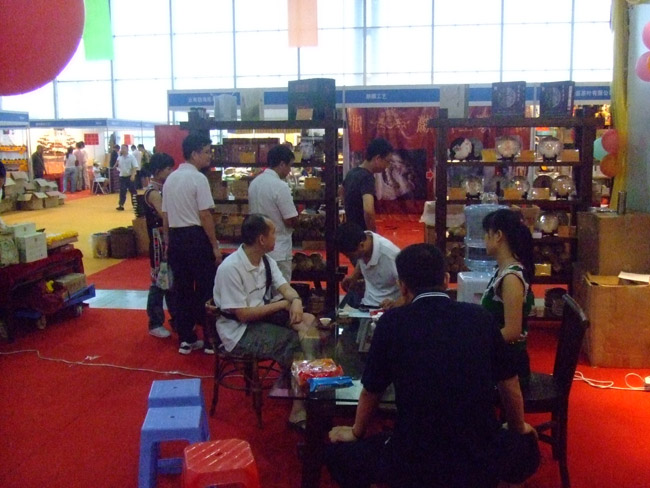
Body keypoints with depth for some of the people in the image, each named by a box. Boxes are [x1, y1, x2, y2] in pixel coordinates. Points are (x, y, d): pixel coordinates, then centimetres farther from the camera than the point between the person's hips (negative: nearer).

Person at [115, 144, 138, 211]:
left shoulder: (131, 157, -8)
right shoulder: (119, 158, 7)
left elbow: (135, 167, -12)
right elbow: (116, 166, 14)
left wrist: (133, 175, -20)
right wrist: (116, 164, -9)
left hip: (130, 176, -4)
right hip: (122, 177, 4)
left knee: (133, 191, 4)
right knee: (122, 191, 3)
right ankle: (121, 205, 6)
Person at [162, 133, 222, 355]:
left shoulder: (170, 178, 11)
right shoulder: (198, 178, -13)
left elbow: (165, 215, 14)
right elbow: (205, 216, -16)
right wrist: (215, 246, -10)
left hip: (175, 237, 7)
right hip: (196, 237, -7)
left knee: (182, 288, 13)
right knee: (206, 289, 3)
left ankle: (186, 339, 19)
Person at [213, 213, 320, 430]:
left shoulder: (266, 260, 3)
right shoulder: (230, 268, -23)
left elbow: (285, 288, 1)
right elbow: (243, 314, -23)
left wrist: (296, 301, -24)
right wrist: (284, 304, -16)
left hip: (263, 316, 8)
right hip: (239, 332, -8)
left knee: (308, 321, -14)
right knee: (295, 342, -22)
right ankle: (299, 412, -12)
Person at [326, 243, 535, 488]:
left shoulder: (392, 321, -5)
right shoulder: (480, 317, 2)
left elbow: (371, 391, 8)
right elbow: (509, 384, 14)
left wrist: (356, 433, 30)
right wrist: (518, 428, 36)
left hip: (417, 463, -3)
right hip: (480, 460, 3)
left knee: (338, 453, 23)